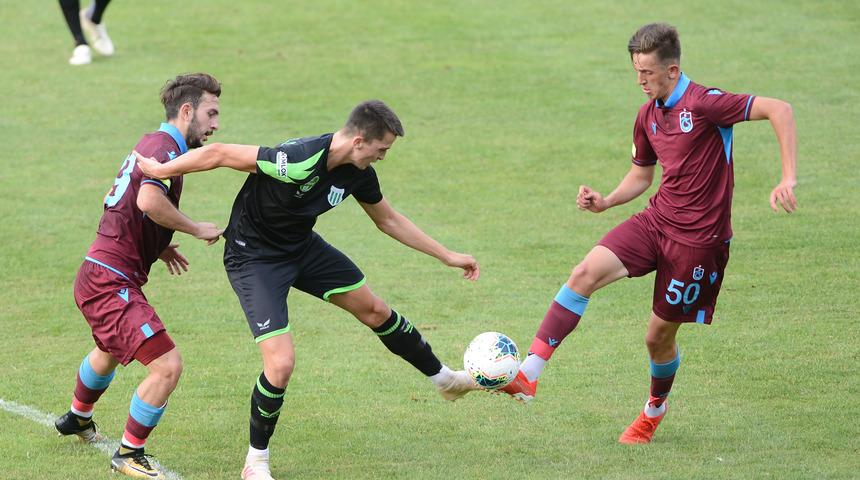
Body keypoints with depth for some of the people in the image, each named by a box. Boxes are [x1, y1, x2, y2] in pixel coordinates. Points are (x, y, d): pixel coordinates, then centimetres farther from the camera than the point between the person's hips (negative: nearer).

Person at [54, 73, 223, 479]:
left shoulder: (152, 144, 14)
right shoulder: (166, 148, -17)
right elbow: (149, 201, -35)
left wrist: (157, 248, 17)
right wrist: (196, 229, -21)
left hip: (99, 276, 11)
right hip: (111, 282, -11)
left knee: (110, 352, 37)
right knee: (167, 365, -17)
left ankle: (76, 418, 62)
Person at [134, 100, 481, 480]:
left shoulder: (359, 174, -10)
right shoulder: (297, 162, -36)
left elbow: (389, 220, 10)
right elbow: (218, 154, -31)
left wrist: (448, 256, 13)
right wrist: (159, 169, -21)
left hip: (302, 248, 8)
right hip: (254, 257, -8)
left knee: (373, 309, 17)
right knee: (281, 363, -16)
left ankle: (443, 379, 41)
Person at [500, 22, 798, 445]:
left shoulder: (703, 103, -16)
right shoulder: (647, 115, 9)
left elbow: (779, 109, -20)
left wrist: (787, 180, -26)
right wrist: (605, 202, 3)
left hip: (698, 238, -6)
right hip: (656, 220, 6)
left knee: (660, 336, 3)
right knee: (586, 272, -18)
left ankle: (655, 408, 36)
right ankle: (528, 374, -23)